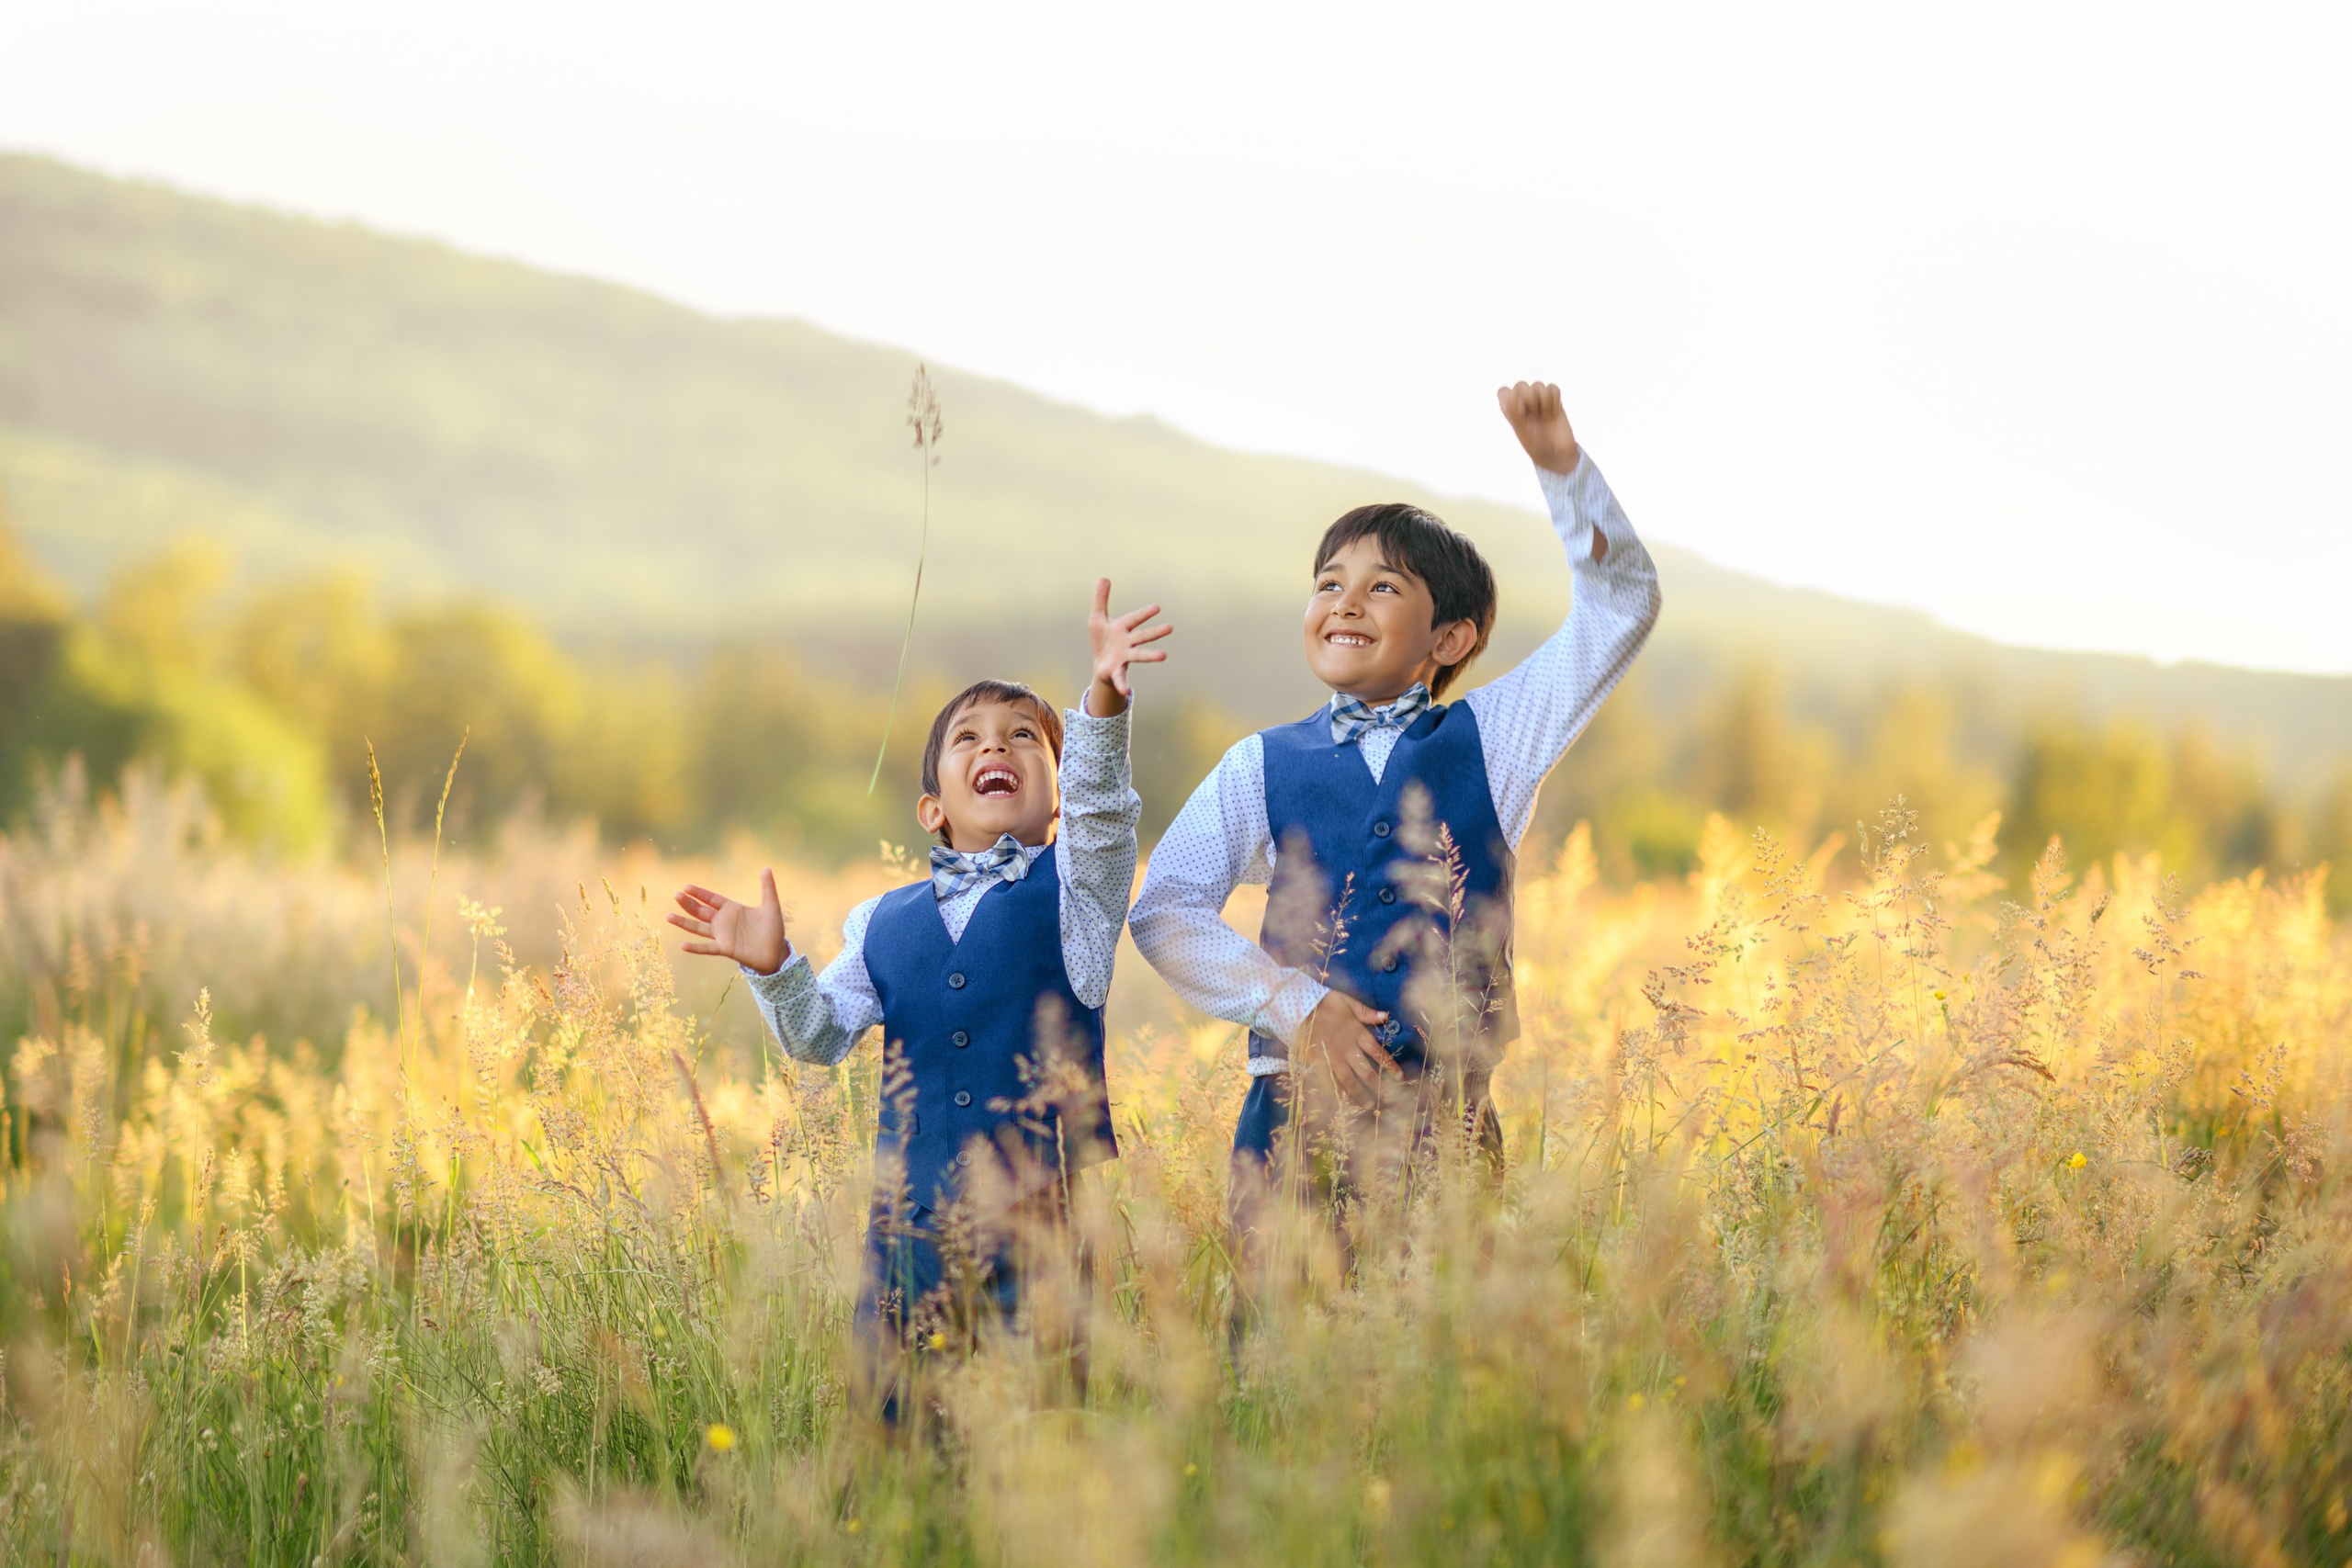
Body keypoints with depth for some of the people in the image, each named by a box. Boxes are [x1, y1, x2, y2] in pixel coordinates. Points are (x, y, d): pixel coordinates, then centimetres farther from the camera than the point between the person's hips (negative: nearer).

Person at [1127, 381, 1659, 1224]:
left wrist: (1559, 462, -4)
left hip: (1448, 1120, 0)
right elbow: (1162, 911, 4)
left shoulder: (1490, 741, 11)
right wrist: (1295, 1005, -9)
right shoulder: (1262, 768, 11)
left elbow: (1621, 605, 7)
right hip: (1299, 1108, 0)